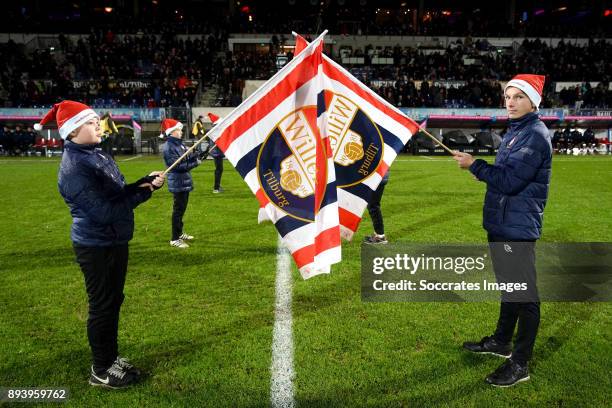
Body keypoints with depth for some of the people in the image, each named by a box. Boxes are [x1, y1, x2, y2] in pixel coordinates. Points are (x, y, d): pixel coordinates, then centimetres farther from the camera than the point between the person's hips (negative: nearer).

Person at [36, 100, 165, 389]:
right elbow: (103, 211, -27)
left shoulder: (97, 153, 5)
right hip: (96, 246, -9)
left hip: (115, 240, 9)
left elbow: (117, 192, 10)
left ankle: (111, 357, 36)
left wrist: (144, 182, -8)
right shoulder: (73, 167, -23)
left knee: (113, 301, 19)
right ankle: (100, 371, 23)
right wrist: (143, 193, -19)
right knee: (102, 306, 5)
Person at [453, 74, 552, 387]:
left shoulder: (535, 135, -15)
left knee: (524, 295, -1)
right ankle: (501, 342, 37)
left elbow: (509, 181, -22)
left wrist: (474, 166, -14)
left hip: (518, 228, -10)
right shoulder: (514, 131, 14)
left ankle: (519, 364, 9)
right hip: (502, 224, 10)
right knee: (508, 288, 21)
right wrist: (479, 165, 7)